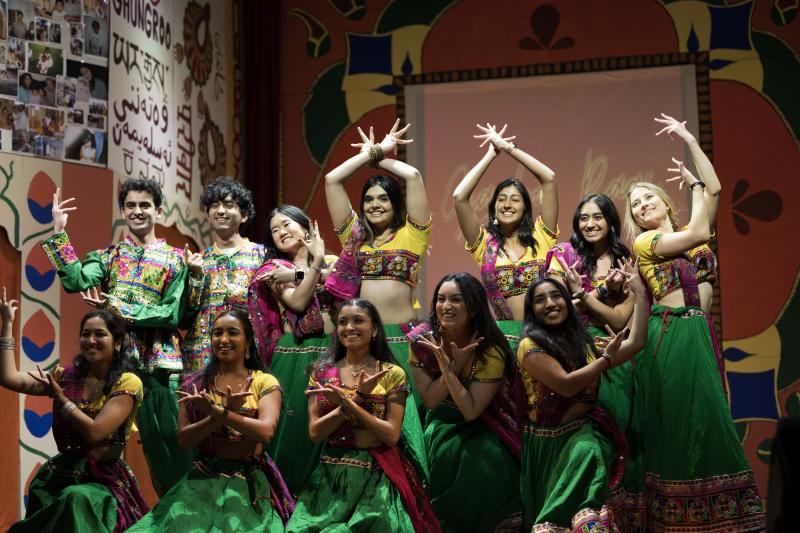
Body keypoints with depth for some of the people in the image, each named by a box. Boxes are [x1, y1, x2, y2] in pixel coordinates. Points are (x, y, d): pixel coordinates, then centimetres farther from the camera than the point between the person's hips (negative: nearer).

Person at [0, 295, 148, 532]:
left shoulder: (127, 382, -7)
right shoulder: (66, 375, 9)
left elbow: (94, 432, -17)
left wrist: (60, 396, -6)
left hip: (103, 479, -4)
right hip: (60, 474, 4)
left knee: (77, 499, -33)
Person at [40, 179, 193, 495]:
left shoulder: (174, 259, 6)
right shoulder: (108, 256, 14)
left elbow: (172, 313, -5)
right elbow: (76, 281, -6)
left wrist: (117, 307, -11)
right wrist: (59, 232, -8)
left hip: (159, 360, -2)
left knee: (167, 441, -3)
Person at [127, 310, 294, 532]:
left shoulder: (264, 382, 0)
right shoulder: (196, 384, 6)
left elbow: (266, 432, -16)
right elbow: (184, 439, -4)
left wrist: (219, 412, -22)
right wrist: (225, 411, -16)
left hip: (250, 480, -2)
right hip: (203, 477, 2)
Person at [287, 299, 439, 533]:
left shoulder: (392, 373, 1)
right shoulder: (321, 372, 6)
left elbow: (391, 435, -8)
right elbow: (315, 432, -3)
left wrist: (347, 403, -17)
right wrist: (358, 397, -13)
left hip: (377, 476, -2)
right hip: (331, 474, 2)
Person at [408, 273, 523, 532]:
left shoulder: (491, 351, -21)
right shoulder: (422, 339, -14)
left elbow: (471, 411, -25)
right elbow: (430, 400, -14)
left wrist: (447, 367, -34)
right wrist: (456, 363, -28)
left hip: (483, 424, -2)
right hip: (444, 421, 2)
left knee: (483, 455, -31)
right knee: (448, 451, -28)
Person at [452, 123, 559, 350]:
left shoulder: (540, 236, 9)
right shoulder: (485, 242, 9)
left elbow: (549, 179, 4)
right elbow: (459, 196, -1)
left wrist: (508, 147, 8)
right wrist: (491, 154, 7)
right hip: (502, 333, 0)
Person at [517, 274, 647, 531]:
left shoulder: (583, 343, 15)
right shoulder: (530, 346, -5)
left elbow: (635, 342, 10)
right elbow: (566, 385, -17)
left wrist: (640, 293, 11)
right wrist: (607, 357, -3)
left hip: (584, 432, 2)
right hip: (547, 438, -2)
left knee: (588, 453, -29)